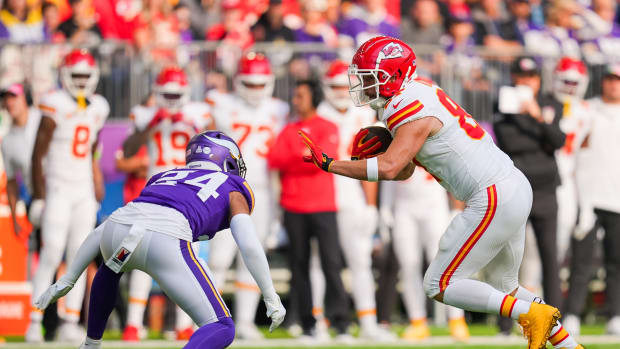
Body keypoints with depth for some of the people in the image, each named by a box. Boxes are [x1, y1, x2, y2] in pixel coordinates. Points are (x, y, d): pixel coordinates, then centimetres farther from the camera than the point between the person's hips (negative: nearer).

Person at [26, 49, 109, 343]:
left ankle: (70, 324, 4)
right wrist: (38, 197, -11)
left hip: (84, 192, 6)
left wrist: (97, 194, 16)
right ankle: (35, 323, -8)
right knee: (50, 256, -11)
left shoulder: (97, 108, 9)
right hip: (58, 190, -6)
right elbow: (38, 155, -9)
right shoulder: (56, 107, -10)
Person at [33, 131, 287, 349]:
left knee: (111, 266, 43)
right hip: (164, 240, -5)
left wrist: (66, 281, 37)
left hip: (117, 226, 5)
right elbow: (249, 246, 8)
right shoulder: (232, 188, 27)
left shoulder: (165, 178, 38)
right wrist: (271, 298, 15)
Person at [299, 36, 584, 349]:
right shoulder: (413, 97, 15)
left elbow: (389, 168, -28)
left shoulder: (413, 110, -15)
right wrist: (379, 148, -1)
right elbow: (403, 171, 19)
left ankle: (532, 313, -7)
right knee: (505, 289, 22)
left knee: (439, 285, -4)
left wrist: (328, 164, -22)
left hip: (494, 200, -10)